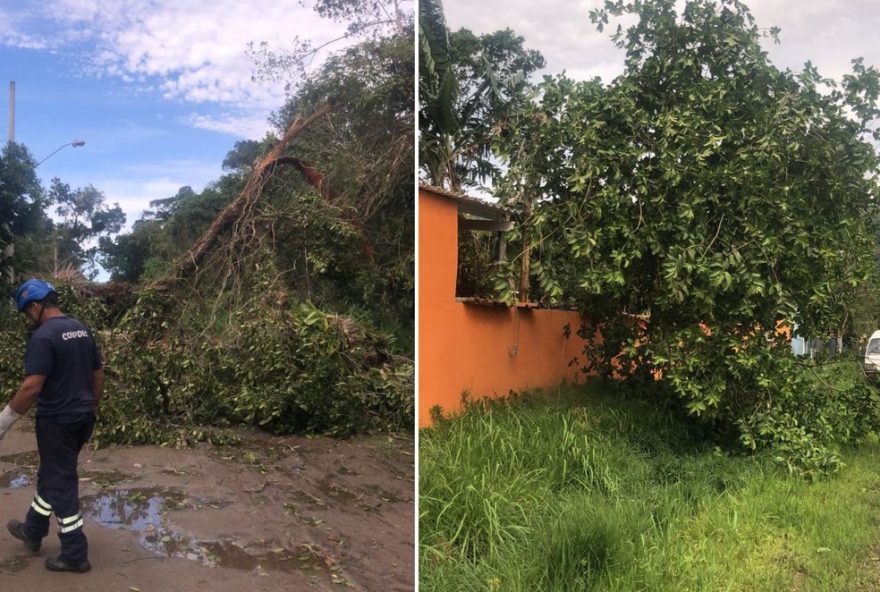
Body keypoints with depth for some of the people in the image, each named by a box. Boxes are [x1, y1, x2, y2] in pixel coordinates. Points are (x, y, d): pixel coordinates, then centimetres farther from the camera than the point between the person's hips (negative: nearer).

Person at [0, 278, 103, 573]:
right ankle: (32, 531, 42)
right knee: (52, 475, 24)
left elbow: (32, 387, -23)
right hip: (83, 418, 8)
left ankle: (75, 555, 10)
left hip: (58, 421, -8)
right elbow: (98, 376, 13)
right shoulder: (83, 330, 7)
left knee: (61, 484, 2)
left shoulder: (43, 336, -18)